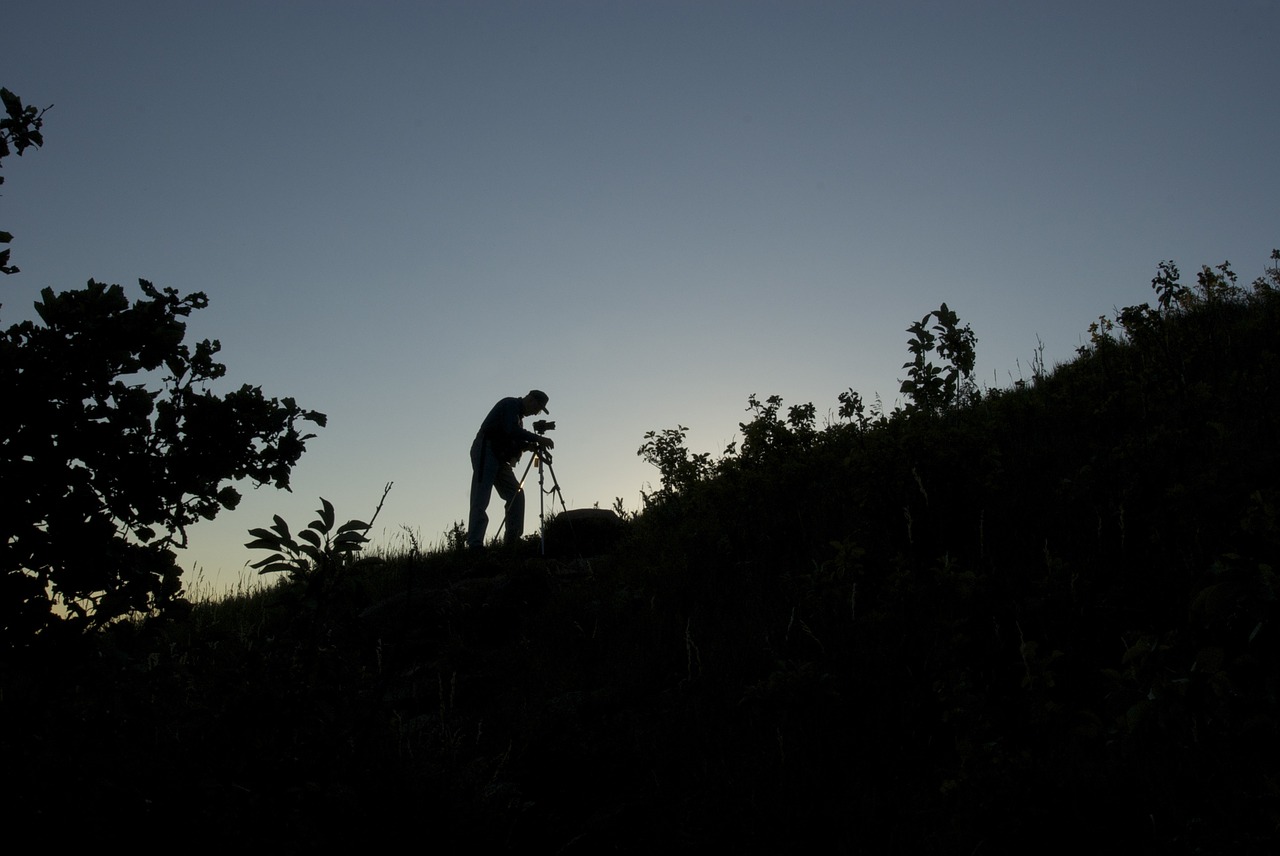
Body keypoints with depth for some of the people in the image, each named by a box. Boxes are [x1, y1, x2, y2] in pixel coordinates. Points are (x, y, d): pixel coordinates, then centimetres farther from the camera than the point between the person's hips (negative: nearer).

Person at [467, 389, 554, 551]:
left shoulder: (518, 413, 23)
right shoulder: (510, 404, -6)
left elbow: (514, 442, 19)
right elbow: (512, 431, -22)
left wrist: (530, 445, 1)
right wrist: (538, 439, -20)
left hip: (499, 457, 10)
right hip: (486, 451, -10)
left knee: (516, 494, 2)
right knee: (481, 499, -14)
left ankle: (513, 540, 2)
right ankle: (475, 544, -17)